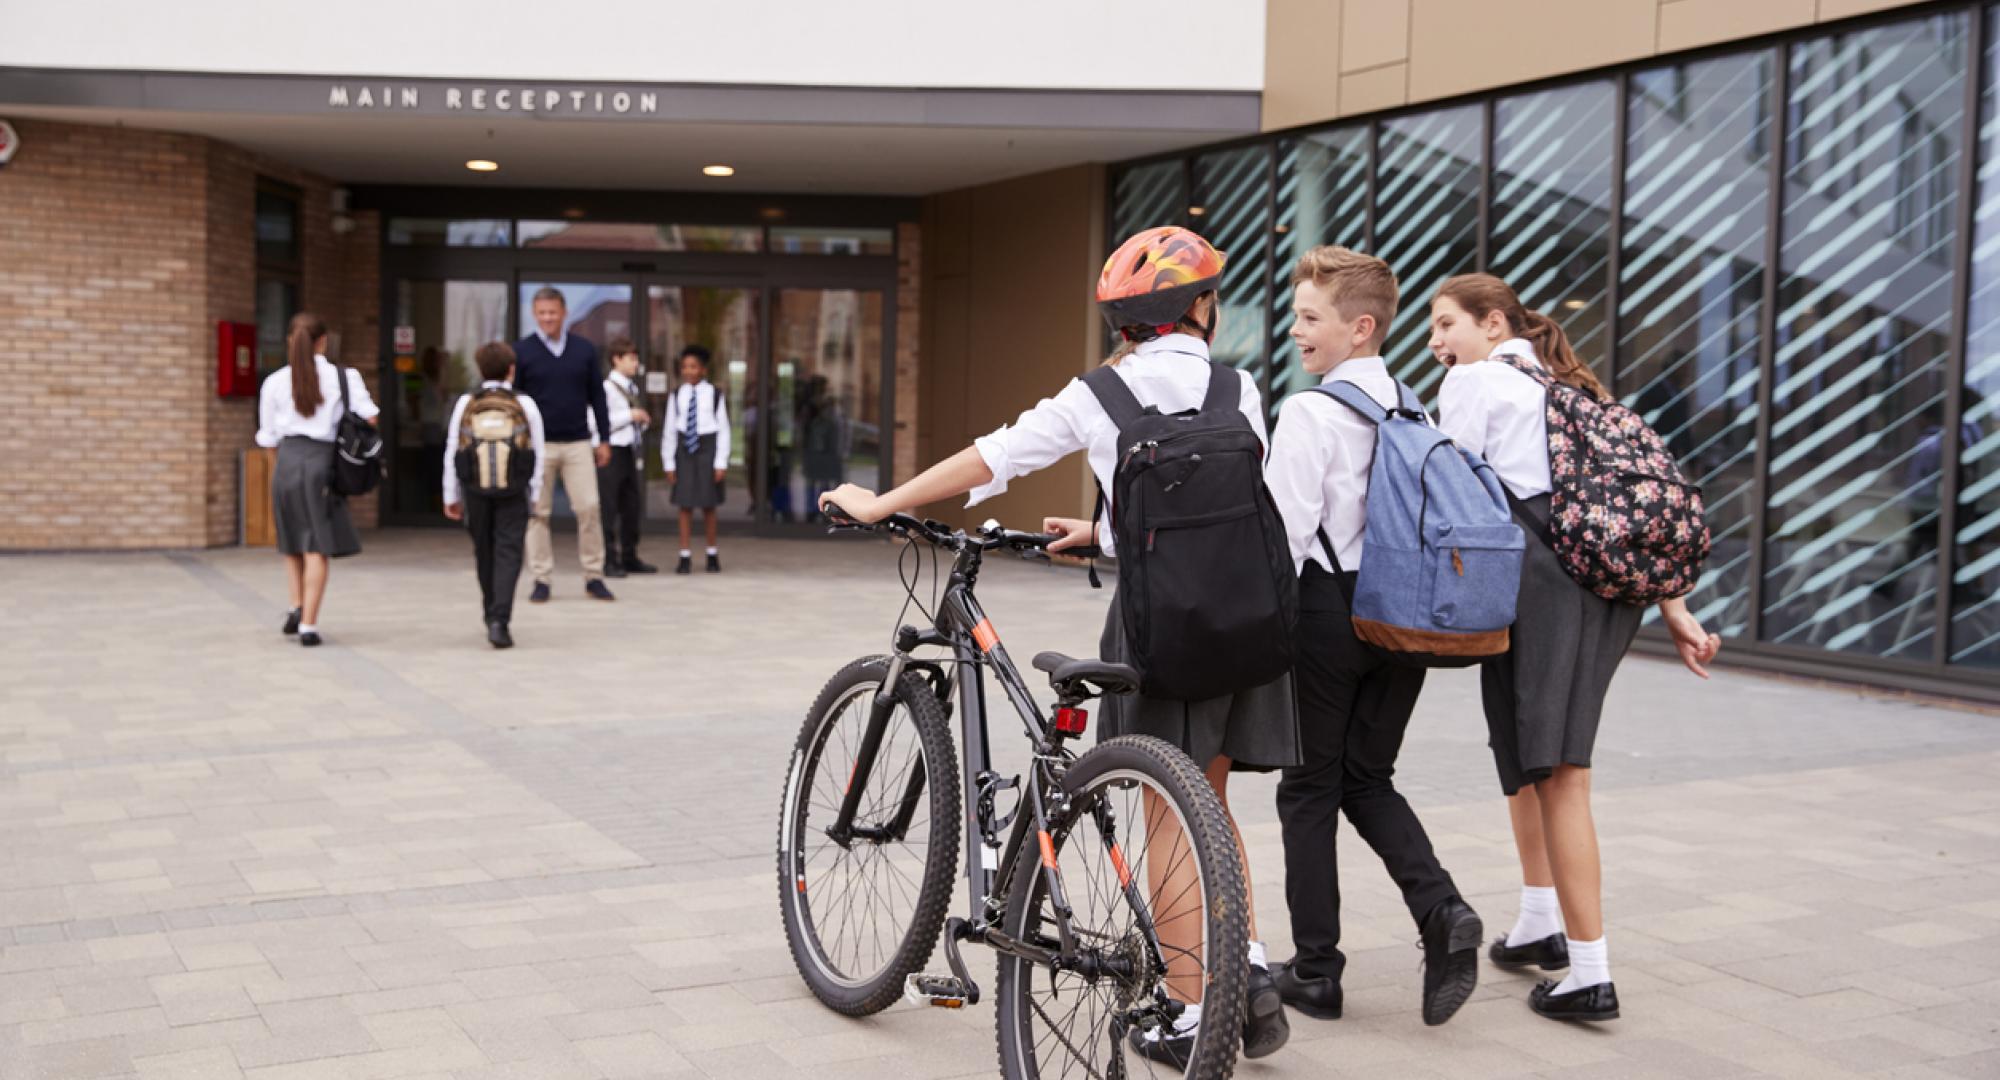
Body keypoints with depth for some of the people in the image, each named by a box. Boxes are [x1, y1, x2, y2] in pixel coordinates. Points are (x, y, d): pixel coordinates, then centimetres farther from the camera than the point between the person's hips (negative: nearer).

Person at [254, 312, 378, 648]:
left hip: (287, 461, 2)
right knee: (319, 547, 1)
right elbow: (369, 418, -7)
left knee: (292, 544, 20)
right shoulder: (343, 377, 0)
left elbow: (267, 437, 9)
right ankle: (308, 624, -4)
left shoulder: (274, 382, 5)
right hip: (322, 460, -2)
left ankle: (297, 606, 5)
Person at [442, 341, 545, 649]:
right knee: (508, 554, -3)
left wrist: (451, 496, 10)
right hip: (514, 489, -2)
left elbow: (452, 452, 3)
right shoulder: (525, 405, -1)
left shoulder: (465, 404, 2)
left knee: (484, 552, 17)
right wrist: (534, 494, 6)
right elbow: (538, 454, -2)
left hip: (475, 488, 2)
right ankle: (499, 621, -15)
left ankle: (491, 615, 31)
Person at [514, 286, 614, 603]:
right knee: (538, 513, 2)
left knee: (588, 507, -3)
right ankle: (541, 580, 10)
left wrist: (603, 439, 9)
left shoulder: (585, 350, 7)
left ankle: (594, 576, 6)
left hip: (578, 443, 1)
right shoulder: (522, 351, 1)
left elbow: (597, 396, 12)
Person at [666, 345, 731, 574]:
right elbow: (670, 431, 6)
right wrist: (669, 464, 2)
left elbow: (724, 430, -2)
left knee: (708, 505, 5)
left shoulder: (714, 395, -3)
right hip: (684, 450, 2)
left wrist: (721, 462, -6)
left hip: (707, 447, -2)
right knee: (685, 505, 2)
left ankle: (712, 555, 18)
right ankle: (686, 557, 7)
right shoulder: (677, 396, 3)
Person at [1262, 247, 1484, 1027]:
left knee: (1309, 788, 6)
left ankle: (1315, 969, 12)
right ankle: (1441, 911, -4)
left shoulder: (1311, 411, -13)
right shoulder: (1412, 409, 10)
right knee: (1368, 781, 18)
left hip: (1329, 608, -6)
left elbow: (1286, 529, -17)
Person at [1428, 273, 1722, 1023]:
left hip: (1539, 578, -8)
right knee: (1525, 755, 21)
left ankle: (1591, 976, -9)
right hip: (1612, 581, 8)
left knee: (1554, 772, -8)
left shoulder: (1474, 380, 6)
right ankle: (1540, 926, 29)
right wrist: (1674, 609, 19)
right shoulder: (1572, 392, 28)